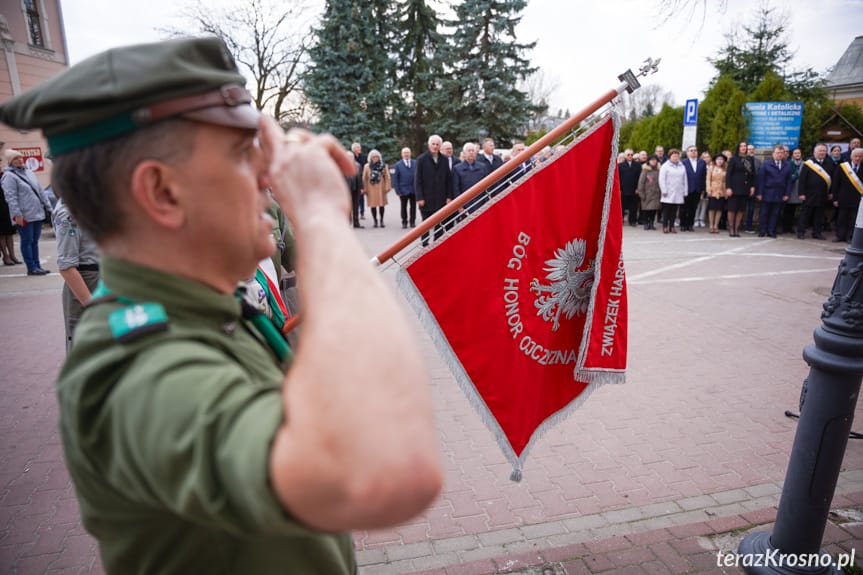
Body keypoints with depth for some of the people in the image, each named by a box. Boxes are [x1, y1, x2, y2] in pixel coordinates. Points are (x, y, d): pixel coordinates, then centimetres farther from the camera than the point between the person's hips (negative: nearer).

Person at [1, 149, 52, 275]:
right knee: (27, 241, -1)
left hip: (38, 213, 7)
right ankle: (32, 268, 2)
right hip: (25, 216, -7)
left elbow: (40, 191, 19)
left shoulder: (28, 172, 16)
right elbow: (11, 197, -14)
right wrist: (17, 214, -21)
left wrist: (47, 206, 17)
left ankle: (37, 266, 16)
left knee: (35, 241, 11)